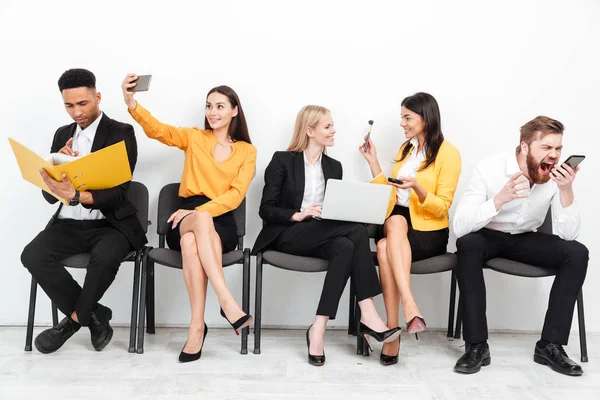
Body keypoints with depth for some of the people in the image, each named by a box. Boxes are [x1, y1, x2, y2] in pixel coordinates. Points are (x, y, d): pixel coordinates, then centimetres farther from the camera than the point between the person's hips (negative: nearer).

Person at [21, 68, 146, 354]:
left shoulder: (121, 133, -4)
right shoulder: (63, 135, 12)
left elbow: (118, 193, -14)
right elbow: (50, 195, 9)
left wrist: (77, 196, -32)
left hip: (110, 223, -4)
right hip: (69, 224, 5)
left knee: (105, 256, -35)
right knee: (32, 255, -23)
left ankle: (76, 317, -5)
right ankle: (93, 315, -7)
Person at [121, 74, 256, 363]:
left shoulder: (247, 151, 9)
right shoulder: (193, 137, 13)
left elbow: (236, 194, -4)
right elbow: (157, 129, -5)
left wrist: (200, 211, -19)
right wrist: (131, 102, -24)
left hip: (221, 222, 0)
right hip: (186, 219, 1)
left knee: (191, 242, -37)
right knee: (200, 220, -38)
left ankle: (197, 325, -34)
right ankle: (226, 301, -43)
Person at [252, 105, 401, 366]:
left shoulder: (334, 167, 18)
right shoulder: (282, 161, 1)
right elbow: (266, 210, -5)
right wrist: (298, 215, -21)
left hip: (323, 236, 5)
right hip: (288, 235, -5)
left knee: (345, 247, -33)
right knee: (357, 231, -28)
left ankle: (319, 329, -34)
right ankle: (367, 315, -29)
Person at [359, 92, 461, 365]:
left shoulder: (448, 153, -4)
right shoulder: (405, 149, 17)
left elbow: (441, 208, -9)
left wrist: (417, 187, -25)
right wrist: (373, 161, 13)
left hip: (429, 232, -5)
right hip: (396, 223, 5)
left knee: (385, 249, -34)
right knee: (396, 219, -33)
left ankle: (392, 331, -30)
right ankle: (410, 306, -43)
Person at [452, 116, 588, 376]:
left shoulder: (557, 176, -12)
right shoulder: (490, 168, -22)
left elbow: (567, 235, -17)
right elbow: (459, 226, -30)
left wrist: (566, 191, -30)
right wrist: (500, 199, -41)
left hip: (526, 239, 3)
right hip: (488, 236, -3)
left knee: (577, 253, -21)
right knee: (467, 244, -36)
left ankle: (550, 345, -12)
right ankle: (476, 345, -28)